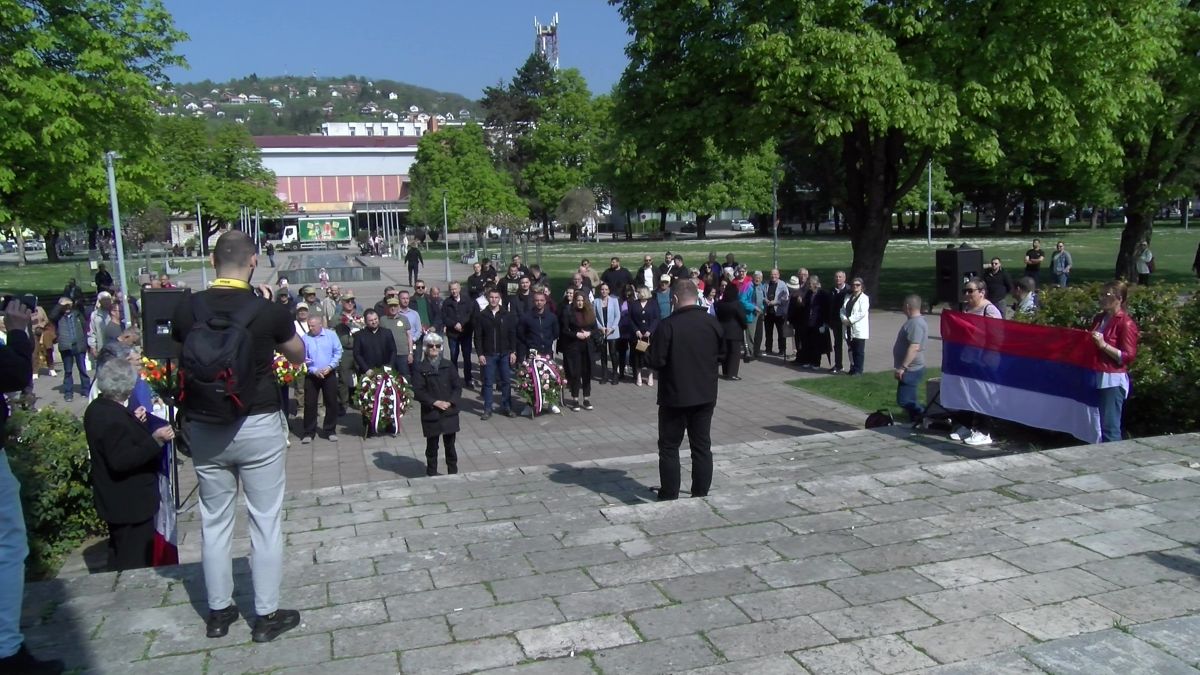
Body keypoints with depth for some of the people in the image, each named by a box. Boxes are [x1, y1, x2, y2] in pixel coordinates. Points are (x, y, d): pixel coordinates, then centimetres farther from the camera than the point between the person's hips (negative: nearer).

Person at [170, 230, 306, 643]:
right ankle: (267, 615, 16)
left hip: (205, 429, 3)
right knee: (266, 521, 8)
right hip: (259, 426, -3)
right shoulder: (268, 310, -12)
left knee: (214, 521, 15)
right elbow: (298, 356, 5)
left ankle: (218, 611, 27)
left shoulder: (187, 310, -5)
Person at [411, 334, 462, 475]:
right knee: (432, 446, 8)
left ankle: (453, 473, 22)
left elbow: (458, 386, 3)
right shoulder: (421, 368, -3)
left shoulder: (448, 366, 4)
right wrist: (434, 402, -17)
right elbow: (418, 391, -8)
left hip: (450, 412, 2)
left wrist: (450, 402, -11)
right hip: (430, 413, -2)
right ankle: (431, 474, 20)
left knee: (450, 444, 10)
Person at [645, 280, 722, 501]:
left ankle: (669, 497, 12)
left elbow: (656, 361, -17)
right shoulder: (712, 323, -1)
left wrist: (647, 354, 3)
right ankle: (701, 495, 17)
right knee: (702, 446, 12)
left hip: (675, 396, -4)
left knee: (669, 447, 8)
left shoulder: (668, 325, -17)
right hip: (706, 395, 4)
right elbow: (721, 354, 11)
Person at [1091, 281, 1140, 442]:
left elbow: (1129, 356, -13)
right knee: (1099, 424, 12)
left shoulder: (1125, 323, -9)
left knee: (1110, 427, -6)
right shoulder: (1099, 318, 12)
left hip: (1113, 380, -7)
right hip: (1097, 376, 8)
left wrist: (1104, 345, -21)